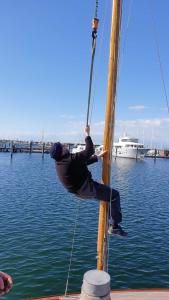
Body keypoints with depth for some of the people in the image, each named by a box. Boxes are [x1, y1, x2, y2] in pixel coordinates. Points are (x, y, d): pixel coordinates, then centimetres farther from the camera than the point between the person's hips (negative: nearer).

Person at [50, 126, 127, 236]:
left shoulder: (60, 163, 7)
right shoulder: (71, 159, -24)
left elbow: (84, 161, 14)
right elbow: (89, 151, -18)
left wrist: (98, 156, 14)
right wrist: (87, 134, -9)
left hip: (79, 192, 10)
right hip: (86, 189, -10)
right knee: (114, 195, -7)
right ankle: (115, 226, -6)